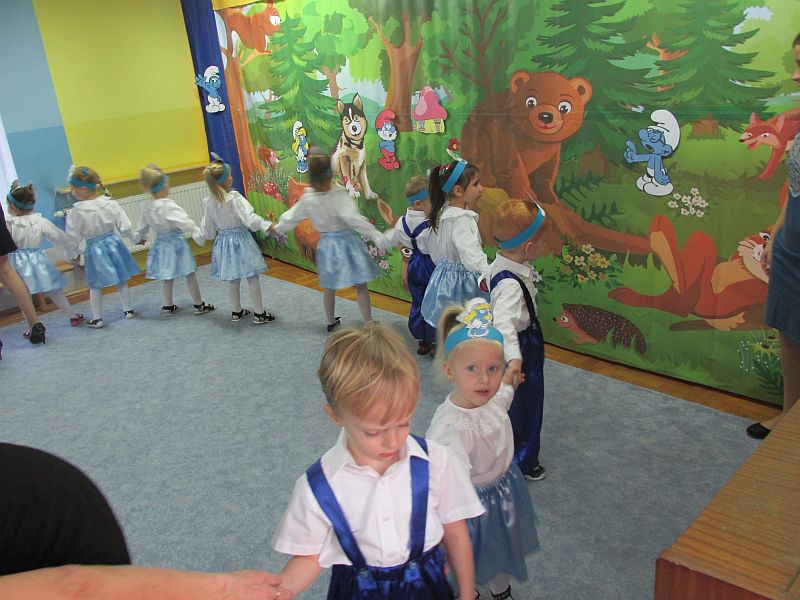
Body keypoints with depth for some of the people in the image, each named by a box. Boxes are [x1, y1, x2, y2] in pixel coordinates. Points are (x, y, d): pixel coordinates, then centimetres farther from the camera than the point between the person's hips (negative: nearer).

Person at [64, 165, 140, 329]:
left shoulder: (76, 212, -18)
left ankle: (96, 318, 19)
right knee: (121, 280, 18)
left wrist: (74, 252, 10)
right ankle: (128, 310, 29)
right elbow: (125, 227, -6)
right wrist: (134, 238, 13)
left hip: (94, 249, -3)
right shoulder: (110, 203, -11)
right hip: (114, 242, 3)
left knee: (95, 286, 11)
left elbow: (73, 238, -9)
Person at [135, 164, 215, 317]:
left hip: (160, 242, 7)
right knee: (190, 274, 7)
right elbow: (184, 222, -26)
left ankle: (168, 306, 28)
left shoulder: (147, 207, -1)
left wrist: (140, 237, 32)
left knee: (168, 277, 19)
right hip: (176, 241, -7)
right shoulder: (168, 206, -23)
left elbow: (143, 225, 14)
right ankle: (199, 305, 15)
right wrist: (198, 235, -22)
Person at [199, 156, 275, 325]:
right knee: (252, 278, 3)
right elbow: (249, 218, -26)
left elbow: (208, 230, 8)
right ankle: (259, 313, 8)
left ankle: (237, 311, 31)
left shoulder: (210, 202, 0)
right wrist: (267, 226, -23)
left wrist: (211, 236, 27)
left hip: (223, 241, 6)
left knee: (233, 279, 19)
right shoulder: (235, 198, -19)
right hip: (240, 241, -6)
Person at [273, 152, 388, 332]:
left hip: (326, 242, 5)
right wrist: (375, 235, -32)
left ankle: (331, 322, 37)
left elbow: (291, 217, 8)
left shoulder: (307, 199, -6)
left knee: (329, 287, 21)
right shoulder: (338, 194, -23)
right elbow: (353, 218, -31)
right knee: (360, 285, 4)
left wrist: (277, 228, 28)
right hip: (346, 241, -5)